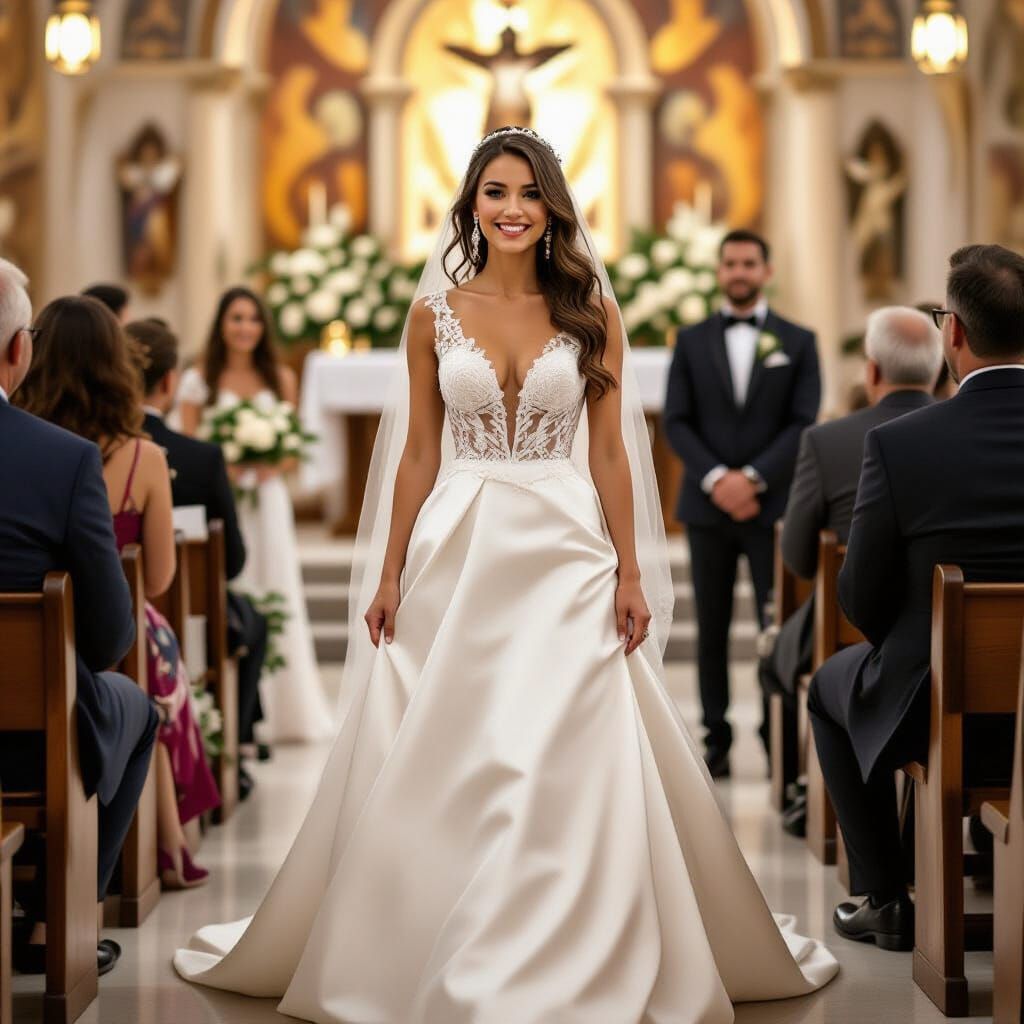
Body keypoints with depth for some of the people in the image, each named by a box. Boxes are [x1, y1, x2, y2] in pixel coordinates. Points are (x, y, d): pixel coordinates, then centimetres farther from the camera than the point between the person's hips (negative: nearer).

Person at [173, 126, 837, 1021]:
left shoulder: (591, 313, 3)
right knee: (441, 772, 3)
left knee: (571, 770, -3)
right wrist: (387, 575, 4)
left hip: (565, 557, -1)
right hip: (457, 559, 1)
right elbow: (418, 455, 8)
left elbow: (609, 452, 3)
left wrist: (631, 574, -2)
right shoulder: (436, 315, 5)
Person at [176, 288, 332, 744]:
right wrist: (220, 467, -16)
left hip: (267, 498, 3)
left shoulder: (281, 378, 10)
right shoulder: (199, 379, 3)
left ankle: (285, 710, 9)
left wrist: (273, 466, -9)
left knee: (275, 595, 1)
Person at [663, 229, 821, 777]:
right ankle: (716, 740, 11)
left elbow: (803, 423, -2)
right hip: (707, 506, 1)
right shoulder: (692, 341, 9)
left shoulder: (798, 342, 6)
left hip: (773, 505, -1)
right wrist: (716, 479, -12)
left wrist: (754, 478, -13)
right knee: (712, 628, 4)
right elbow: (676, 422, 2)